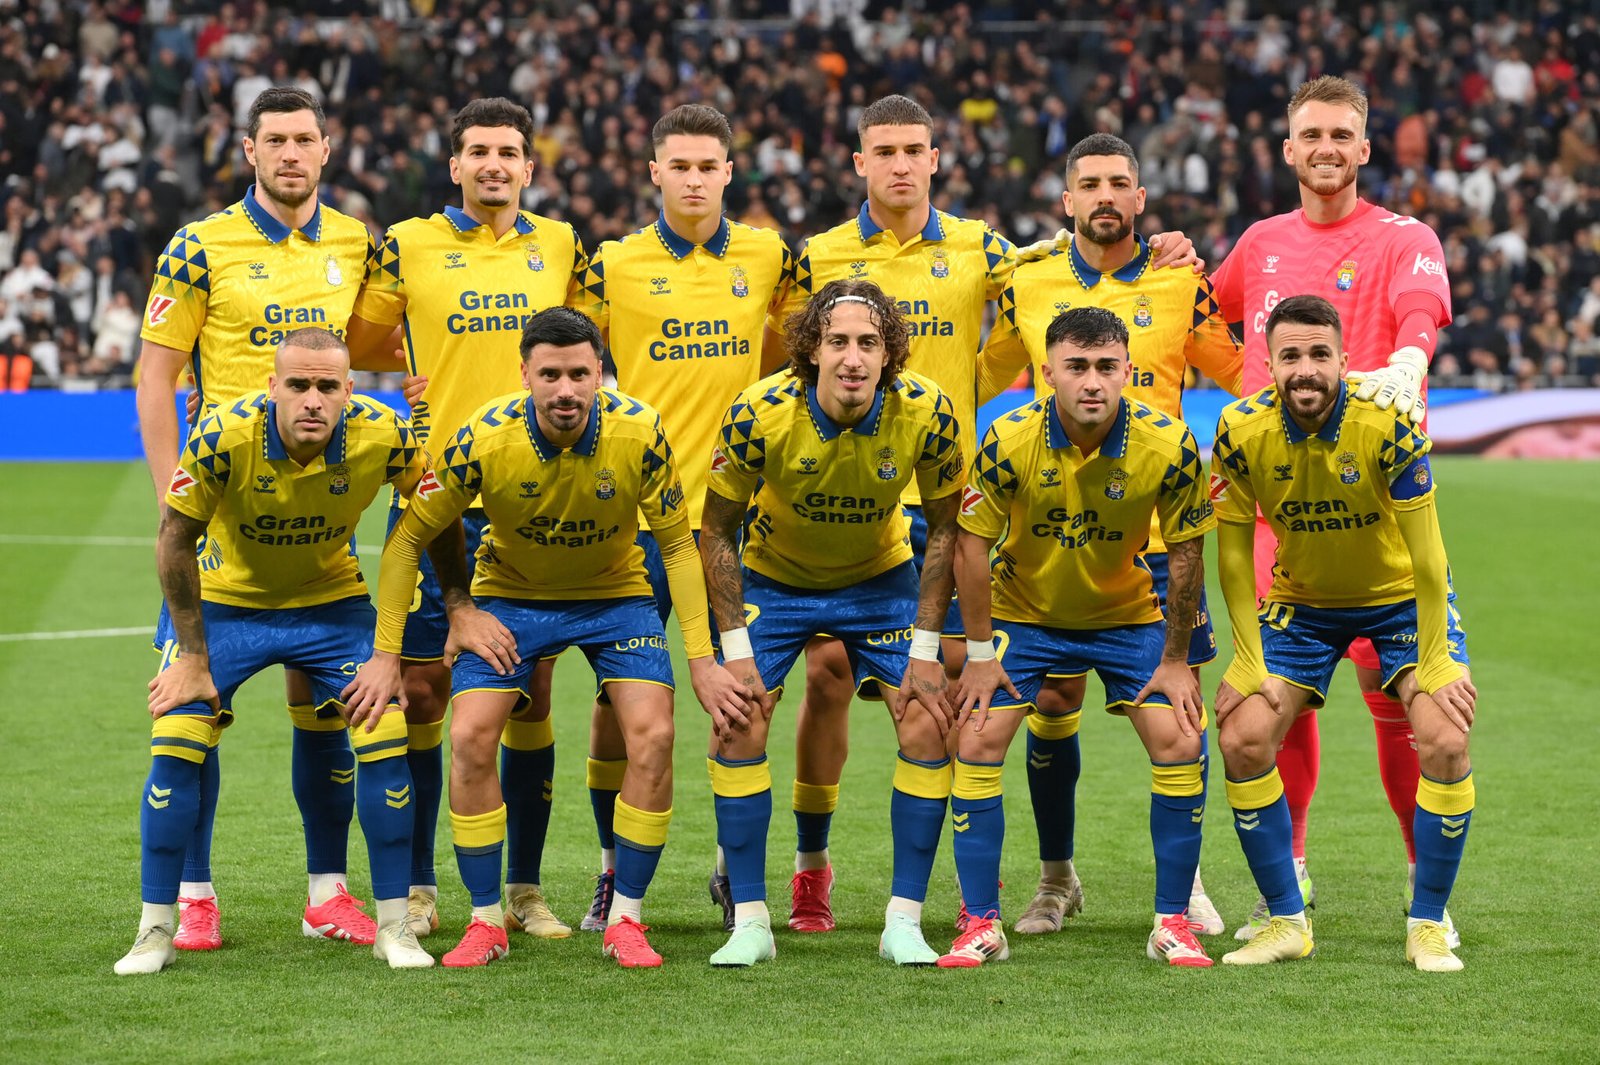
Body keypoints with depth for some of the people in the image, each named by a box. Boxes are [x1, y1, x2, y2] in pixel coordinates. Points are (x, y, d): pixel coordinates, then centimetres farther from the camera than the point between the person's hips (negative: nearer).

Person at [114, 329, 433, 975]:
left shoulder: (384, 437, -25)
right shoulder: (223, 437, -30)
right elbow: (176, 539, -16)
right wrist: (193, 655, -14)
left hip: (332, 601, 1)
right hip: (223, 600, -1)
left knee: (385, 739, -11)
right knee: (175, 746, -13)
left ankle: (394, 928, 4)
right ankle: (155, 933, 2)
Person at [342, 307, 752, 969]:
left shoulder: (639, 433, -24)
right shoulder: (484, 441, -26)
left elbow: (677, 545, -10)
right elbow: (409, 537, -13)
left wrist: (702, 660, -11)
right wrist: (386, 655, -14)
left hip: (614, 593, 0)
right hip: (510, 594, 0)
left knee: (653, 735, -16)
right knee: (469, 738, -16)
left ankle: (625, 920, -1)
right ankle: (486, 922, 0)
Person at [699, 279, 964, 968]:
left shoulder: (926, 413, -26)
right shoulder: (759, 414, -29)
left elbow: (944, 528, -10)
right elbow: (717, 530, -14)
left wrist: (924, 650, -12)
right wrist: (736, 651, -17)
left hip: (881, 578, 1)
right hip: (774, 577, -1)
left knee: (928, 725, -12)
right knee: (737, 725, -13)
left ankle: (904, 922, -1)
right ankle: (750, 922, -2)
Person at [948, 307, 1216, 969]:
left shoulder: (1168, 445, -23)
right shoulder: (1009, 441, -24)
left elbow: (1185, 552, -11)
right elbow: (972, 543, -13)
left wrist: (1176, 659, -7)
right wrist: (979, 652, -11)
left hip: (1129, 615, 0)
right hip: (1023, 612, 0)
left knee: (1181, 746, -11)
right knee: (977, 746, -11)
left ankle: (1173, 924, 2)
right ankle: (981, 925, 0)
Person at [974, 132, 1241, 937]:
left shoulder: (1182, 286, 3)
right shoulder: (1028, 286, 6)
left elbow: (1241, 375, 14)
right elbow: (980, 380, 21)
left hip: (1158, 528, -1)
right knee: (1051, 702, 2)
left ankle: (1185, 878, 14)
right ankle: (1056, 878, 19)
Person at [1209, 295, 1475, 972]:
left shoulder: (1386, 424, -27)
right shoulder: (1242, 431, -20)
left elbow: (1426, 553, -21)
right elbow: (1233, 551, -9)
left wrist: (1432, 665, -21)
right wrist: (1248, 663, -12)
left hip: (1401, 596, -2)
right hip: (1300, 601, 2)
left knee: (1446, 741, -20)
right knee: (1241, 738, -12)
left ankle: (1427, 925, -4)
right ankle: (1287, 922, 3)